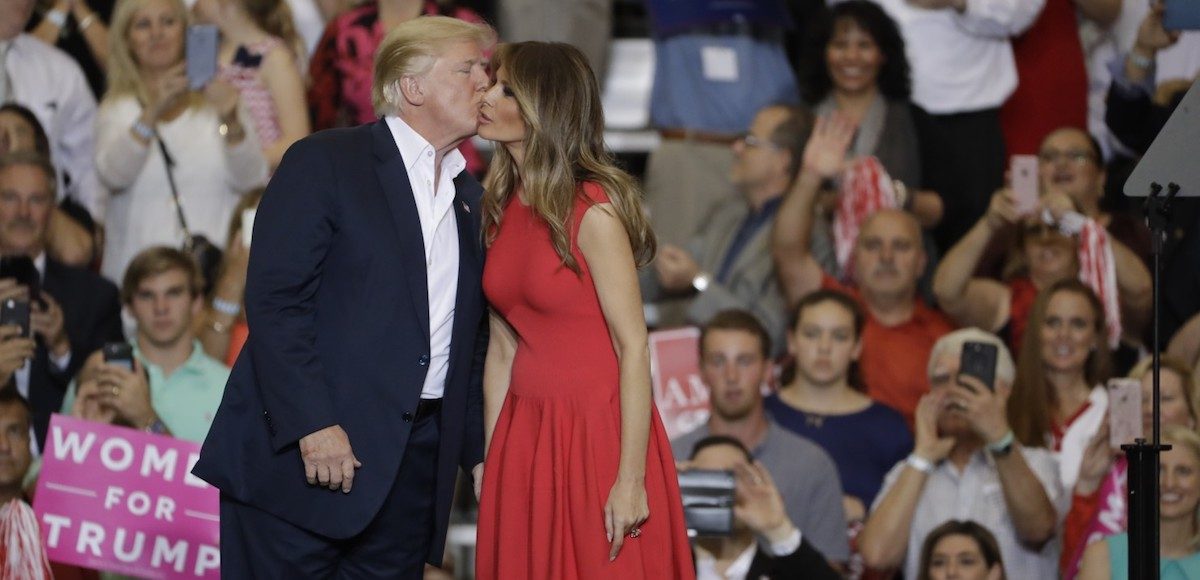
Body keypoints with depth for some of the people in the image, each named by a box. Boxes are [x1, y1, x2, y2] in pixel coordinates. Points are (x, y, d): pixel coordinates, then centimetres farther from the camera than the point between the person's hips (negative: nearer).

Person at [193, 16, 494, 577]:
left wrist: (479, 449, 13)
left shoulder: (470, 199, 17)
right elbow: (274, 300, -12)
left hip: (414, 464, 6)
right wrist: (312, 425, -19)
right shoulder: (324, 163, -3)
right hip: (299, 451, -6)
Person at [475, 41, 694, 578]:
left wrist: (631, 480, -19)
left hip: (596, 432, -7)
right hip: (524, 433, 7)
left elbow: (633, 349, -15)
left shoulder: (592, 211, -14)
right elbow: (501, 349, 9)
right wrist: (491, 463, 6)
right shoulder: (502, 207, 7)